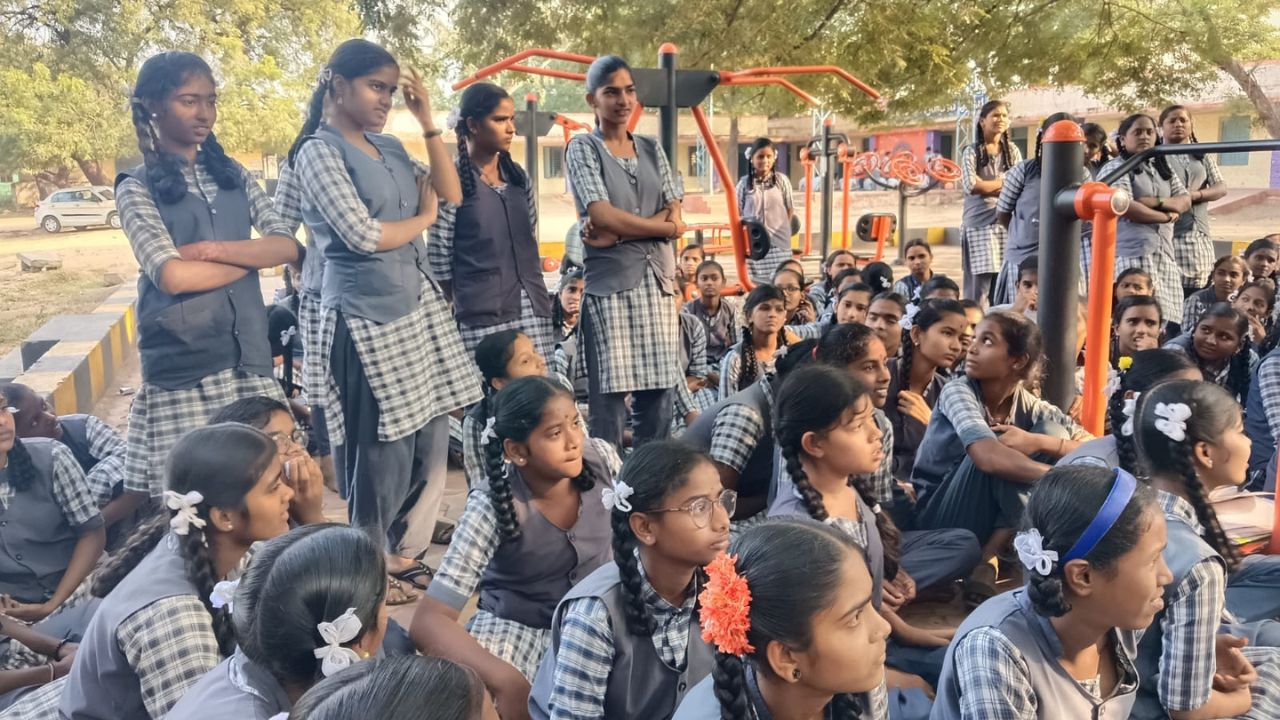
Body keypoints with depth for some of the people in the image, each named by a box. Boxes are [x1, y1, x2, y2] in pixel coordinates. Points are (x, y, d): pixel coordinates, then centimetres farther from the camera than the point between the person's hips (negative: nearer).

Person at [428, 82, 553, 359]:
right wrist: (463, 304, 2)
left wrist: (538, 295, 16)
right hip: (482, 315, -6)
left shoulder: (518, 177, 13)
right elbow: (439, 262, -5)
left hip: (531, 309, 6)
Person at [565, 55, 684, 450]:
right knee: (610, 390, -6)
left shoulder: (651, 149, 16)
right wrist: (663, 226, -1)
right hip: (609, 282, -4)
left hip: (656, 280, 5)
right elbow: (603, 216, -10)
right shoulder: (582, 148, 3)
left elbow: (674, 217, 5)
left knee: (661, 388, 4)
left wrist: (620, 232, -10)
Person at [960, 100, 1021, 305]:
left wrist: (987, 187, -8)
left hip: (1007, 224, 3)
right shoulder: (971, 152, 2)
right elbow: (971, 185, -13)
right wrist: (1004, 182, -1)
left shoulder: (1012, 151, 13)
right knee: (978, 283, -7)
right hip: (979, 224, -3)